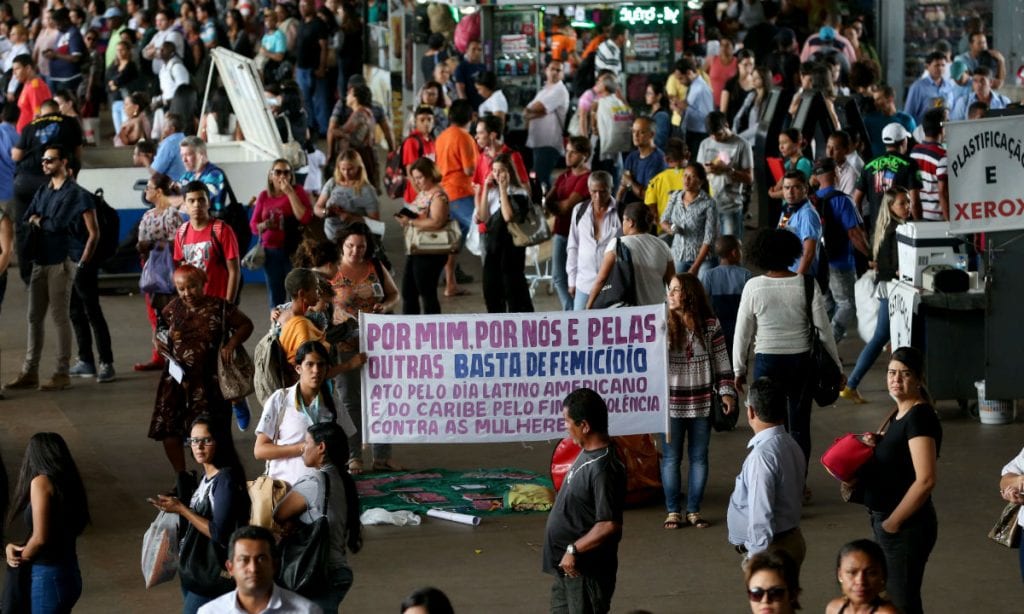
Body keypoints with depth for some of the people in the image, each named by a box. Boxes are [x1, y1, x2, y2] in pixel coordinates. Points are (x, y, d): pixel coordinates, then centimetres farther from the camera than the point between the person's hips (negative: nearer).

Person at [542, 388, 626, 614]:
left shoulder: (603, 468, -26)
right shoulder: (589, 453, 5)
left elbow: (609, 525, -29)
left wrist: (574, 550, -22)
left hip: (587, 569, -10)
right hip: (568, 567, 10)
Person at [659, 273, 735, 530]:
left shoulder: (710, 325, -1)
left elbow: (721, 361, 4)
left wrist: (726, 392, 1)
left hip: (701, 403, 1)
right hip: (671, 403, -1)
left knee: (699, 457, 7)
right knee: (671, 458, 4)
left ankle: (694, 510, 17)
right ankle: (673, 511, 13)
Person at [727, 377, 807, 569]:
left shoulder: (761, 456, -24)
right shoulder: (791, 446, 6)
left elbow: (761, 515, -25)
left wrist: (757, 558, -20)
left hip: (771, 548, -10)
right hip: (792, 540, 10)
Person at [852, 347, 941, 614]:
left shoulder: (919, 417, -20)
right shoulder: (900, 414, 10)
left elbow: (925, 480, -26)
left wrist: (893, 522, -19)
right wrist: (877, 446, 2)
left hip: (906, 527, -10)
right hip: (885, 519, 10)